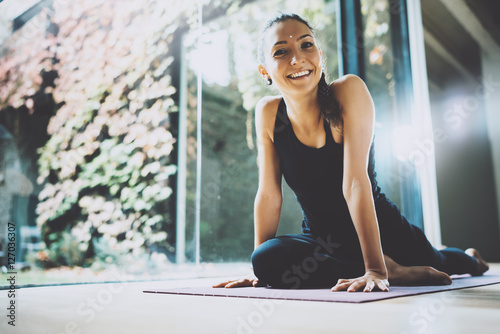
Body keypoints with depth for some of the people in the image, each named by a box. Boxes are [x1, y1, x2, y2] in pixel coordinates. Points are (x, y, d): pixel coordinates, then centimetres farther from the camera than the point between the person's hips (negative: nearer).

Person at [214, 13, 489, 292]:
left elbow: (355, 181, -28)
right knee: (268, 258, -26)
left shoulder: (349, 90, -20)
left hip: (384, 232, -2)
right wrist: (260, 270, -10)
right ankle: (395, 271, -5)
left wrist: (375, 269, -31)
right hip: (322, 241, 2)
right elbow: (269, 194, -9)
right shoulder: (268, 113, -10)